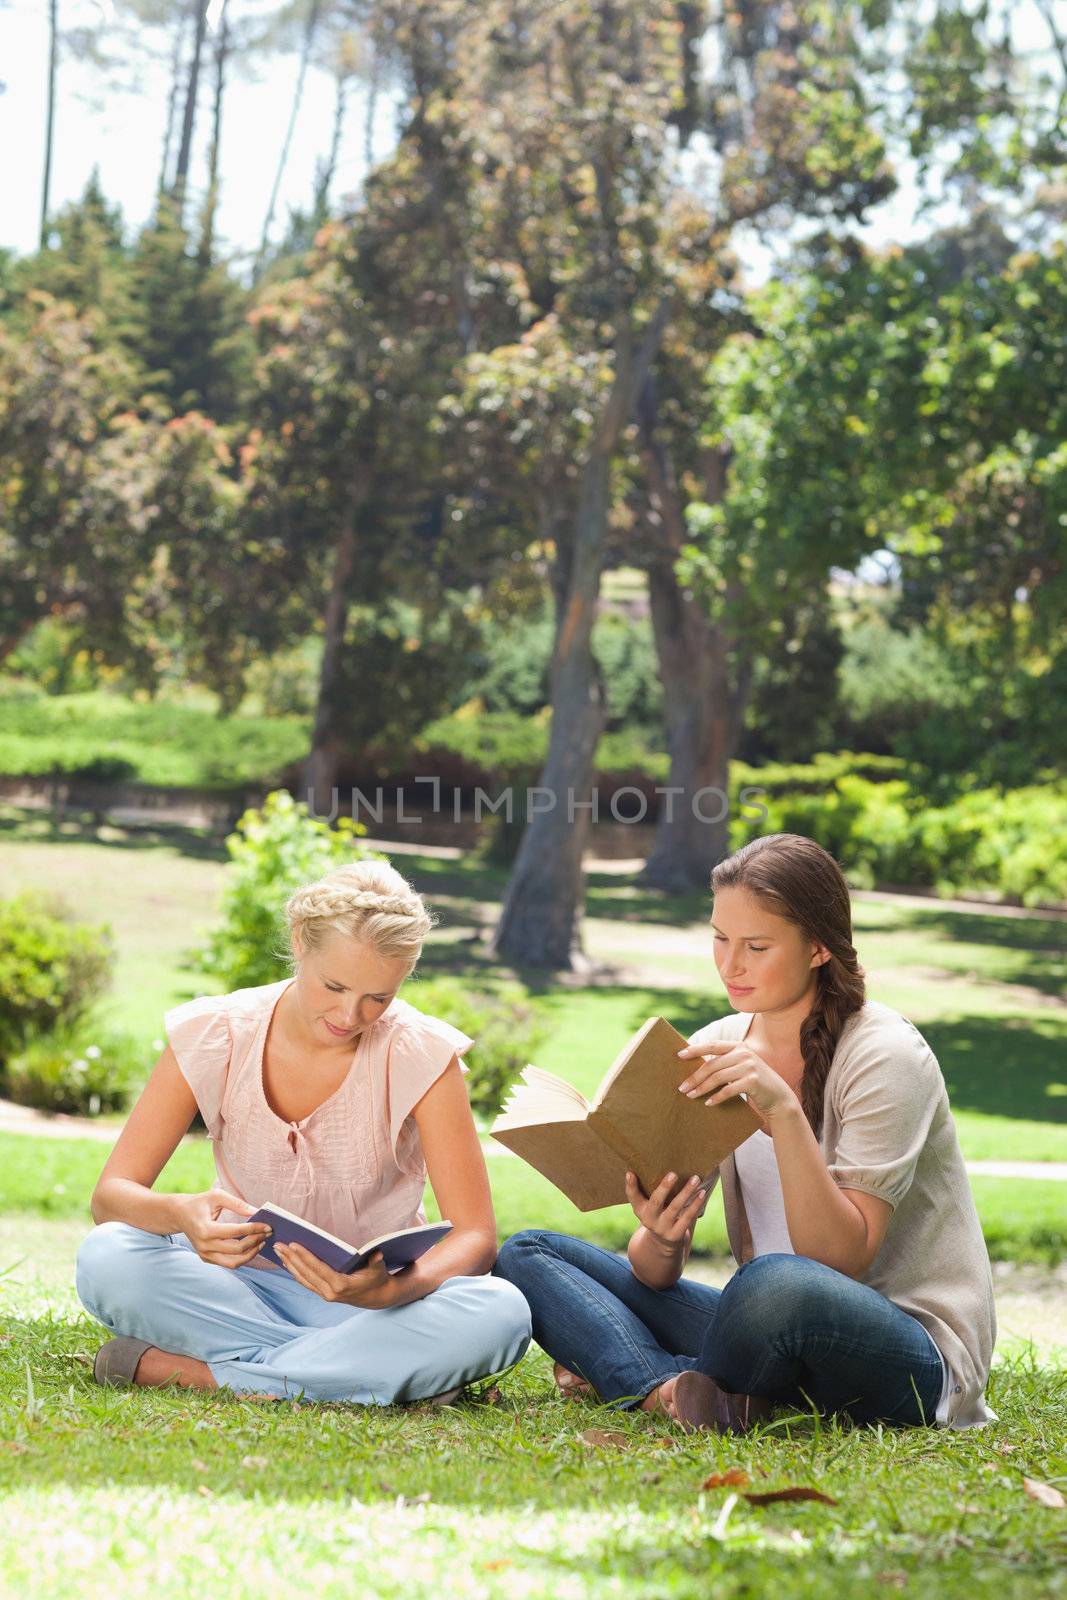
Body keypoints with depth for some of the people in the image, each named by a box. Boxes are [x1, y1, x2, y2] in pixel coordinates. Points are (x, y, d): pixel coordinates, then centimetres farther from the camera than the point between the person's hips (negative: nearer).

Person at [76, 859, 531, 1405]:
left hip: (366, 1297, 0)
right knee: (106, 1257, -30)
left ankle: (194, 1370, -27)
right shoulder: (214, 1035, -10)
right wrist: (180, 1214, -37)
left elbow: (476, 1236, -17)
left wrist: (391, 1290, -39)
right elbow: (110, 1195, -13)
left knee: (500, 1313, -32)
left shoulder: (422, 1054, -14)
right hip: (239, 1285, 1)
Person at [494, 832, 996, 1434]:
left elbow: (840, 1260, -21)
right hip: (780, 1334, 6)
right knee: (529, 1254, -4)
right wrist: (661, 1241, -22)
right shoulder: (714, 1051, 5)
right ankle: (681, 1394, -26)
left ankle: (628, 1375, -11)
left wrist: (783, 1110, -29)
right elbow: (657, 1276, 2)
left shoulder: (884, 1055, -12)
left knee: (776, 1283, -41)